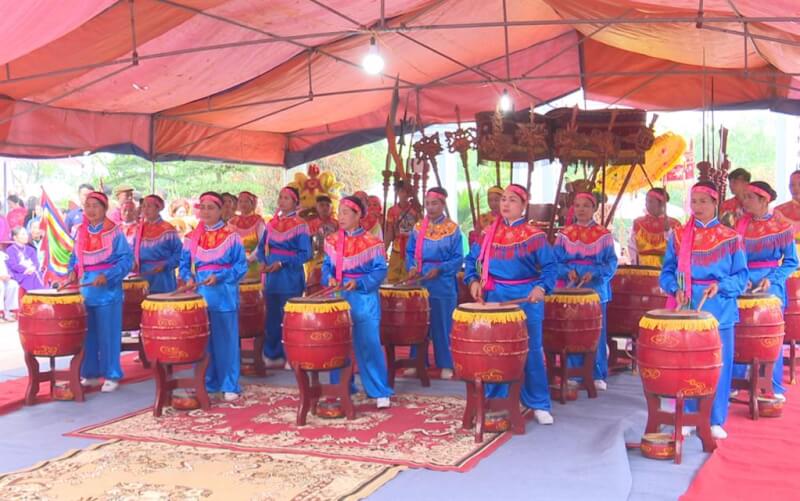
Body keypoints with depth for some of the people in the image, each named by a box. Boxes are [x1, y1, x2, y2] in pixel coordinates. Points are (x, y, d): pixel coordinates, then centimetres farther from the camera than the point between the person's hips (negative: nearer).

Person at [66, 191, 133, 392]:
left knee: (108, 335, -1)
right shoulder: (80, 232, 8)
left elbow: (126, 259, -10)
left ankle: (112, 376, 9)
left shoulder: (114, 231, -7)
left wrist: (107, 276, -20)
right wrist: (73, 271, -2)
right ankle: (90, 373, 20)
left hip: (108, 290, -5)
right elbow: (75, 257, 17)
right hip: (85, 289, 5)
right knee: (87, 334, 9)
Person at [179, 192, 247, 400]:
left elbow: (241, 265, -5)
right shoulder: (191, 238, 9)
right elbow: (184, 265, 13)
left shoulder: (231, 236, -1)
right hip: (199, 295, 3)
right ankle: (206, 383, 18)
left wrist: (219, 277, -16)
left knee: (226, 340, 2)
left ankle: (229, 385, 10)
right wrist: (188, 279, -8)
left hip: (224, 296, -3)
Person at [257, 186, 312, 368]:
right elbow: (262, 246, 16)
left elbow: (305, 254, -12)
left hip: (291, 279, -6)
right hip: (271, 278, 6)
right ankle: (272, 355, 21)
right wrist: (263, 261, -4)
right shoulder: (272, 223, 11)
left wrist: (282, 263, -19)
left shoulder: (300, 225, -7)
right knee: (272, 318, 11)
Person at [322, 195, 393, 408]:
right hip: (338, 300, 5)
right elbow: (326, 266, 12)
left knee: (369, 345, -5)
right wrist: (329, 278, -10)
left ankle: (380, 392, 5)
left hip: (364, 301, -4)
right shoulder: (333, 241, 8)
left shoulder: (371, 242, -6)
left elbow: (380, 271, -8)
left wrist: (358, 283, -20)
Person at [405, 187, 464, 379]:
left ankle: (446, 365, 12)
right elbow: (410, 252, 11)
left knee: (442, 325, 3)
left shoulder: (452, 229, -3)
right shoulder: (418, 228, 7)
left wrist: (439, 269, -18)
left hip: (443, 284, -3)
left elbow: (458, 258, -6)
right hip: (419, 283, 3)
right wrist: (412, 267, -8)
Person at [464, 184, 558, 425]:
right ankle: (494, 400, 23)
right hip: (494, 297, 3)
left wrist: (541, 288, -23)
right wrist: (473, 281, -6)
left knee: (530, 351, 4)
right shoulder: (488, 233, 6)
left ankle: (539, 404, 15)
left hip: (526, 299, -3)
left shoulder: (534, 235, -5)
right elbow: (472, 260, 11)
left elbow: (550, 267, -7)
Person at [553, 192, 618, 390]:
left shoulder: (604, 235, 2)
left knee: (596, 333, 5)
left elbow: (611, 263, -3)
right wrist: (567, 271, -16)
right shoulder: (564, 234, 5)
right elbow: (555, 261, 3)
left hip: (596, 290, -1)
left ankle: (598, 375, 14)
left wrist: (594, 273, -19)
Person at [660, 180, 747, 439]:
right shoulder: (678, 236, 6)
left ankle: (715, 421, 15)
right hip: (685, 309, 1)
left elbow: (741, 276, 1)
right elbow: (666, 272, 6)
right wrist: (675, 289, -13)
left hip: (718, 310, -1)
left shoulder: (730, 238, 2)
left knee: (718, 365, 4)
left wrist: (720, 286, -17)